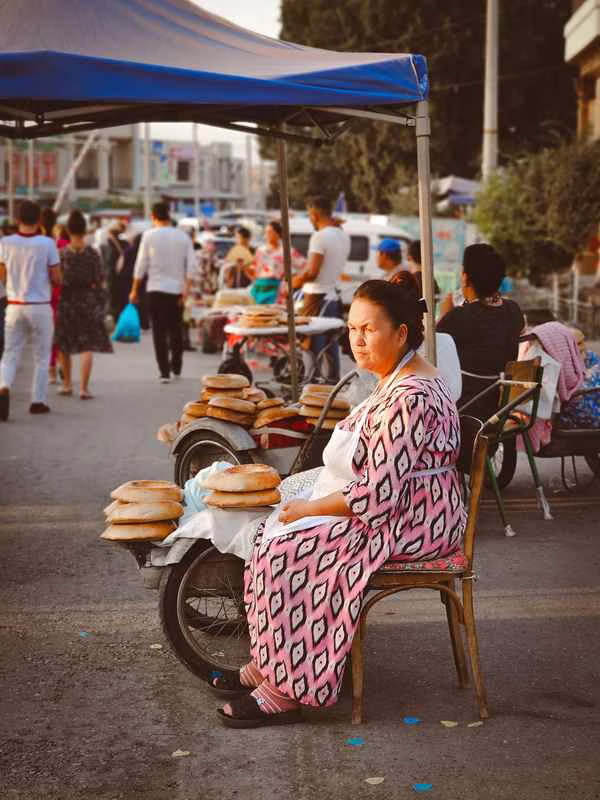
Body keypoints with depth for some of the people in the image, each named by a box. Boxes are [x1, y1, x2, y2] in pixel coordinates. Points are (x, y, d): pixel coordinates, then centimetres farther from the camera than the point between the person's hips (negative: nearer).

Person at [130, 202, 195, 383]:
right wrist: (186, 289, -1)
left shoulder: (149, 235, -4)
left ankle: (164, 372, -3)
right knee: (176, 330, 16)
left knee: (159, 332, 2)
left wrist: (135, 290, 5)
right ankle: (176, 369, 23)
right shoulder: (183, 236, 3)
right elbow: (191, 265, -2)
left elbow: (141, 265, -2)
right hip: (177, 289, 3)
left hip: (156, 288, -3)